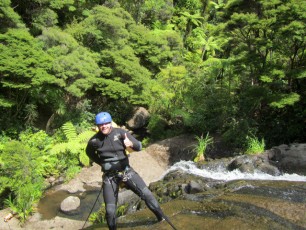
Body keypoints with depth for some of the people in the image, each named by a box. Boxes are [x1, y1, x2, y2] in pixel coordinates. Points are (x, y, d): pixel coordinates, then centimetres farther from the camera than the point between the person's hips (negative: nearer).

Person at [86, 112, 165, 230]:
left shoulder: (120, 132, -11)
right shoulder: (94, 141, -8)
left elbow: (139, 146, -12)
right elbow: (89, 153, 15)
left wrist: (131, 143, -34)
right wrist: (101, 162, 5)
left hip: (126, 170, 0)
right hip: (109, 176, 0)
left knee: (146, 194, -4)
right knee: (110, 211, 1)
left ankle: (162, 219, 15)